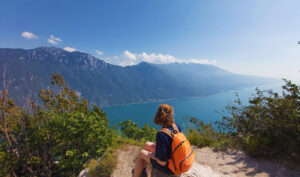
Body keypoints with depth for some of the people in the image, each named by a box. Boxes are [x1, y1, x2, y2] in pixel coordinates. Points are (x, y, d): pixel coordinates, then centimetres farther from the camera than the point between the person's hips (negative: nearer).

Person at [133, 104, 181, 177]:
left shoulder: (161, 135, -36)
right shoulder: (176, 126, -13)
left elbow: (162, 162, -28)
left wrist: (152, 156, -10)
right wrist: (157, 144, 4)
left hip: (168, 166, -7)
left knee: (141, 153, 11)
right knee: (147, 144, 19)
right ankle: (142, 169, 42)